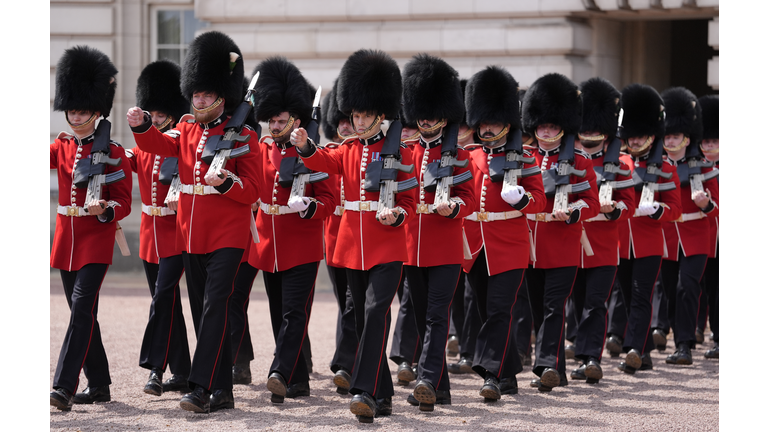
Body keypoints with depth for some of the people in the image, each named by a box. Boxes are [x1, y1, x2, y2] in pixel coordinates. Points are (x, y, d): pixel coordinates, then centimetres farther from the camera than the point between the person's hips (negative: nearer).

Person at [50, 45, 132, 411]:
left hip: (96, 239, -6)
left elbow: (123, 203, -6)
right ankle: (98, 385, 21)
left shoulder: (112, 152, -5)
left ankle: (64, 388, -20)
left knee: (81, 309, -15)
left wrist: (105, 210, -26)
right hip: (66, 239, 6)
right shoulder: (62, 146, 10)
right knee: (83, 313, 11)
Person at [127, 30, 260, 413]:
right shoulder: (187, 131, 13)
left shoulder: (243, 136, -3)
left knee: (215, 309, -13)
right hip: (191, 236, 6)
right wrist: (140, 124, -26)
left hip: (226, 237, -6)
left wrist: (224, 182, -26)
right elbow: (158, 144, -6)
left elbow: (251, 192, -7)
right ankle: (222, 391, 15)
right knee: (204, 312, 9)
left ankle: (202, 387, -17)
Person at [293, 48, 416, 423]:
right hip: (352, 248, 5)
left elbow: (409, 202, 1)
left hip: (387, 248, -5)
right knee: (366, 316, 10)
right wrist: (304, 147, -31)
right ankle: (382, 396, 19)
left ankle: (365, 391, -25)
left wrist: (396, 216, -21)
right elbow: (323, 162, -10)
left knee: (376, 312, -19)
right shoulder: (347, 151, 11)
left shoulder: (398, 153, 0)